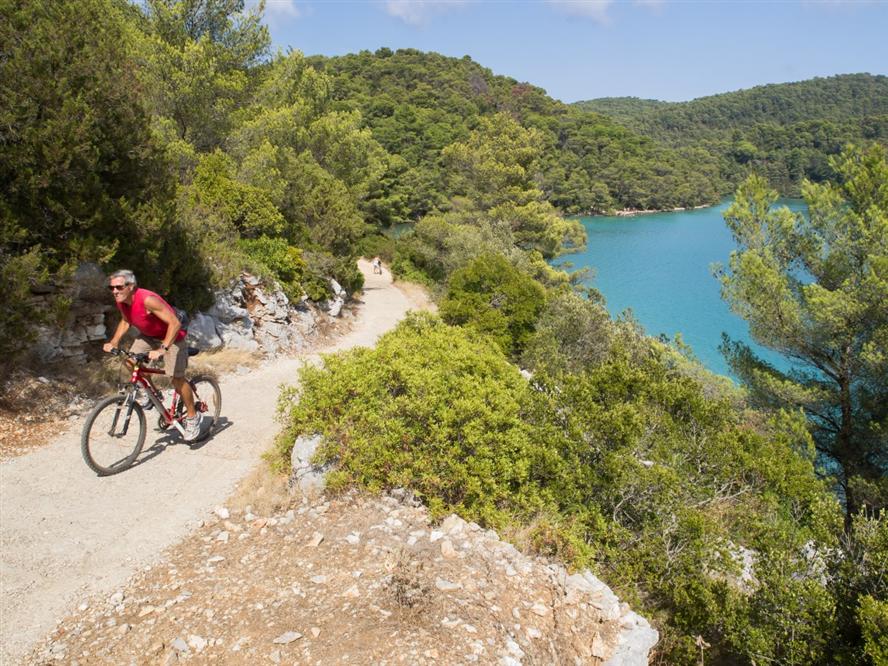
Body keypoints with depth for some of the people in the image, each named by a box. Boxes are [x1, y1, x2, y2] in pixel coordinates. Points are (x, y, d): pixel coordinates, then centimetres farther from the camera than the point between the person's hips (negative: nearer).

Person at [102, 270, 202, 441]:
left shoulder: (147, 300, -35)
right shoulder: (120, 301, -11)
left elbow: (175, 323, -37)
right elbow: (125, 321, 10)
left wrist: (162, 349, -43)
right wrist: (113, 342, -4)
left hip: (171, 336, -8)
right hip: (148, 335, 8)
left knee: (176, 378, -11)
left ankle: (193, 417, 6)